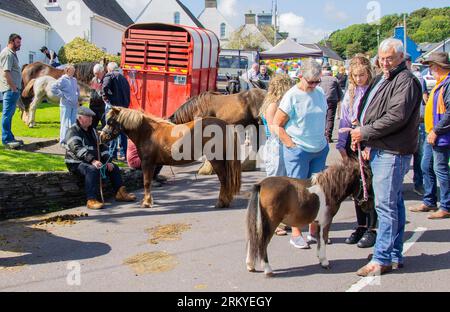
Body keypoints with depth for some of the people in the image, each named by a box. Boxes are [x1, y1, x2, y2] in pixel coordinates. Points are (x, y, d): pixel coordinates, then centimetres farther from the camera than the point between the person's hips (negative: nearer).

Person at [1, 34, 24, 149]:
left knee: (9, 114, 14)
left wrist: (16, 87, 14)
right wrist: (13, 87, -19)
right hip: (10, 89, -10)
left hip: (13, 88, 10)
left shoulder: (12, 53, 18)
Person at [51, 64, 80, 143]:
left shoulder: (74, 80, 13)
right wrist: (62, 95, -12)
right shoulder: (62, 80, -8)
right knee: (65, 123, -3)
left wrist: (77, 95, 15)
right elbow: (53, 88, -14)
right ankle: (63, 141, 4)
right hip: (66, 105, -6)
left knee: (73, 123, 10)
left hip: (74, 105, 6)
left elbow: (77, 89, 31)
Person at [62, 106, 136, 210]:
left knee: (114, 167, 4)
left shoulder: (92, 130, 18)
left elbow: (101, 147, 19)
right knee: (92, 170, -37)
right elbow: (78, 149, -26)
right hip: (77, 163, -9)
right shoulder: (73, 132, -10)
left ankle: (120, 192, 9)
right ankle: (91, 200, -40)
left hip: (94, 162, 9)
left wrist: (107, 161, 4)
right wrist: (92, 160, -37)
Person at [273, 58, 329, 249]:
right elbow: (277, 125, -9)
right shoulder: (292, 96, -10)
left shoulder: (320, 94, 7)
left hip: (320, 150, 6)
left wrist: (323, 139, 12)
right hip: (298, 151, -6)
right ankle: (296, 234, 9)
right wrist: (292, 145, -12)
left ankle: (314, 232, 21)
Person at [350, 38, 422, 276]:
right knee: (394, 203, 14)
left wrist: (365, 132, -14)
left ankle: (382, 259, -3)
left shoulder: (406, 81, -11)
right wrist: (362, 136, 10)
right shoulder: (381, 79, 19)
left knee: (386, 205, -9)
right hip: (380, 150, 10)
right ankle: (395, 255, 23)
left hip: (392, 152, -10)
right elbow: (367, 110, 25)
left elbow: (396, 117, -21)